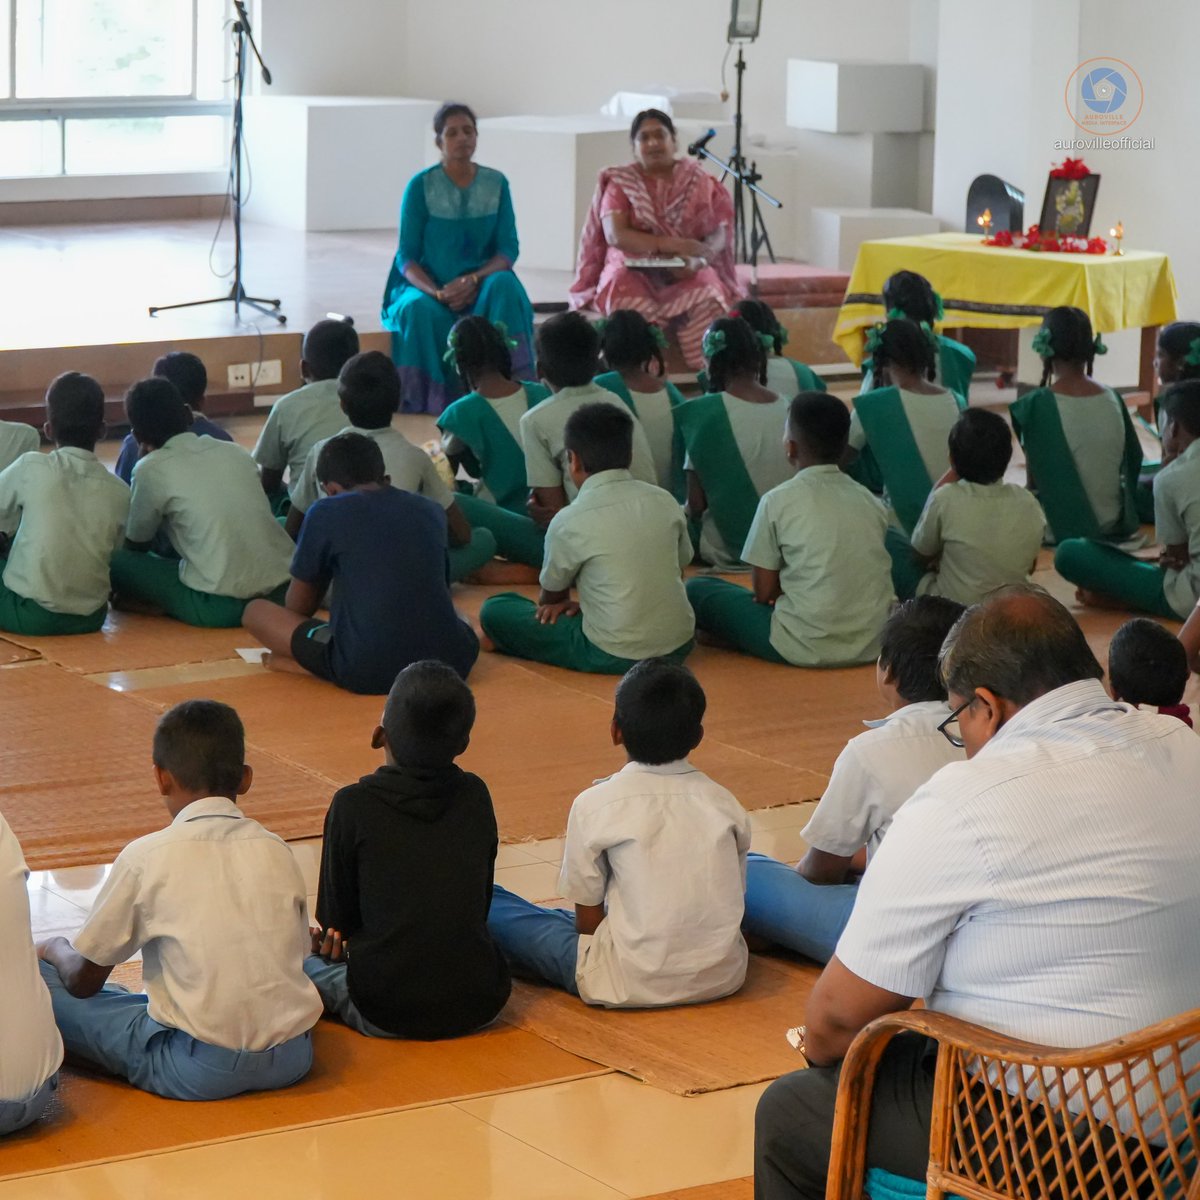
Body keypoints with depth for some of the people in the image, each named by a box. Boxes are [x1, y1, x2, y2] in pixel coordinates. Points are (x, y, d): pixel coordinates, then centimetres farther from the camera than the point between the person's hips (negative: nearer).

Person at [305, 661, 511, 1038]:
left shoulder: (353, 805, -8)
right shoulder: (476, 796, 3)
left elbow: (333, 919, 1)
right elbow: (481, 906, 11)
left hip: (386, 1013, -2)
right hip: (479, 1006, 2)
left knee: (305, 957, 25)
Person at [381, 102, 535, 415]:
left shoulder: (496, 184, 2)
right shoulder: (421, 186, -4)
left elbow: (508, 249, -1)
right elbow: (407, 256, -5)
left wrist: (473, 281, -21)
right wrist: (436, 293, -23)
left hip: (480, 287, 2)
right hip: (427, 287, -2)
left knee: (505, 286, -32)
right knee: (420, 311, -36)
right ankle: (425, 400, -21)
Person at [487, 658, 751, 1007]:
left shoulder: (596, 804, -7)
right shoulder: (725, 804, 3)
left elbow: (588, 921, -3)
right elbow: (732, 897, 10)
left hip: (633, 985, -5)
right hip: (723, 977, 5)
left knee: (488, 903, 10)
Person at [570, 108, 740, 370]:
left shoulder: (699, 181, 7)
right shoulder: (620, 183, 4)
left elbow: (719, 233, -1)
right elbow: (615, 235, -10)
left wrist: (698, 259, -24)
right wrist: (668, 244, -23)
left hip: (687, 273, 1)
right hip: (633, 271, -1)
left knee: (707, 300, -32)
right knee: (627, 300, -35)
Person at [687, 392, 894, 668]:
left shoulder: (778, 501, -7)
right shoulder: (870, 501, 7)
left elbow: (763, 592, -4)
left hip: (807, 649, -6)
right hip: (874, 646, 6)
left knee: (697, 590, 11)